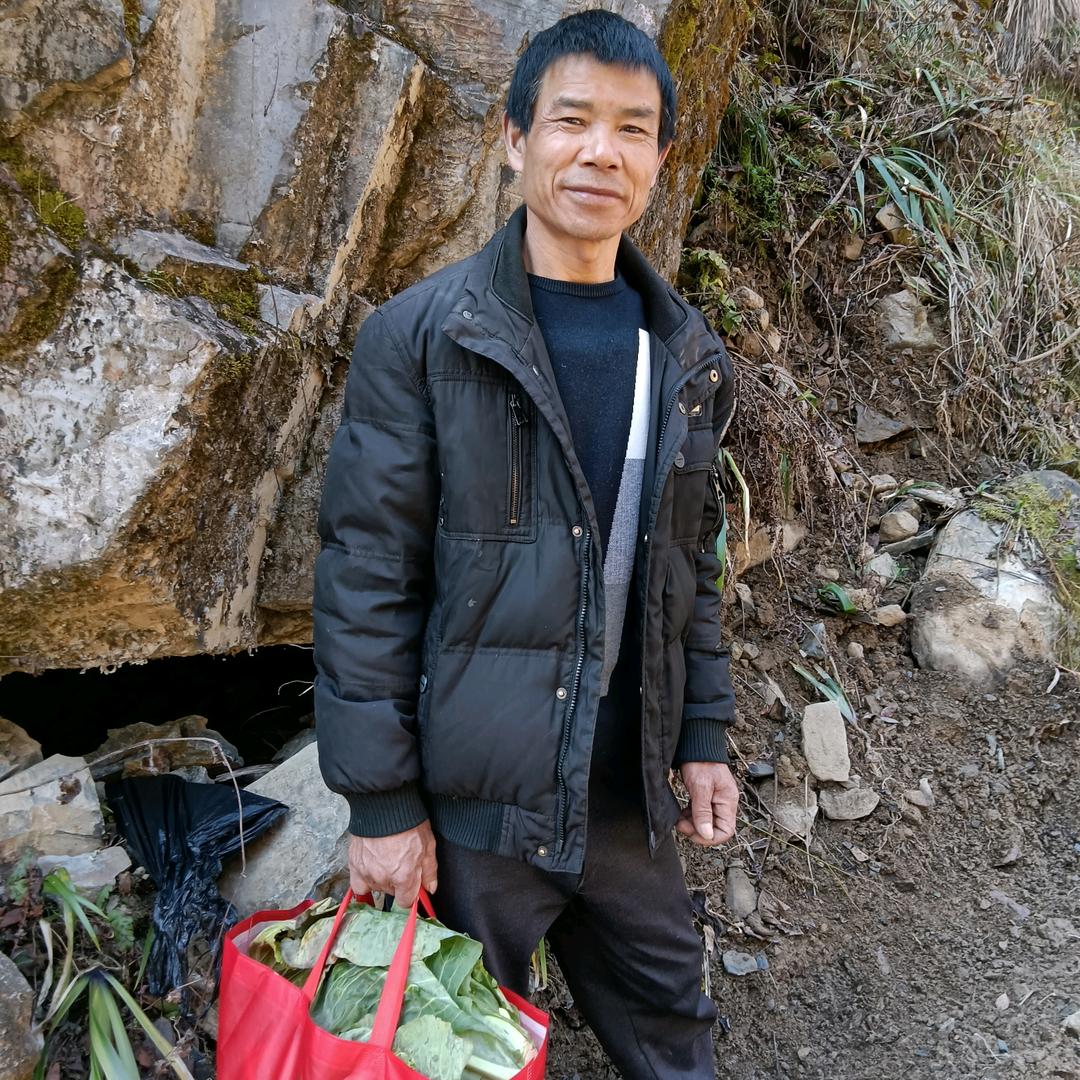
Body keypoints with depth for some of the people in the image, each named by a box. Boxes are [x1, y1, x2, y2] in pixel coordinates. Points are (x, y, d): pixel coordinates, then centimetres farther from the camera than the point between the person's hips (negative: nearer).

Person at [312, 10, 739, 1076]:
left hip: (628, 794, 5)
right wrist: (378, 801, -11)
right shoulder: (419, 336, -11)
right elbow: (365, 575, -11)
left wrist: (703, 738, 11)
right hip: (471, 799, -4)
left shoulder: (688, 355, 5)